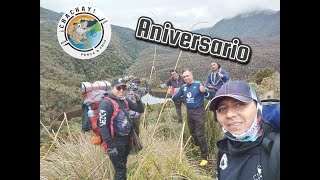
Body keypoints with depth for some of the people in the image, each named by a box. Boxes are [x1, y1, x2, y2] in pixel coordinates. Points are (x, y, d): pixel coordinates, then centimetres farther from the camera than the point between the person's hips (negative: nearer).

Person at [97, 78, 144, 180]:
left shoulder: (125, 100, 4)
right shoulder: (106, 103, -17)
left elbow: (141, 110, 12)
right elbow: (103, 126, -21)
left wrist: (138, 99, -7)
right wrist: (110, 145, -23)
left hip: (127, 140, 7)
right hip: (116, 142, -7)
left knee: (122, 167, 22)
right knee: (120, 170, -1)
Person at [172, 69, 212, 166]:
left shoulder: (198, 84, -14)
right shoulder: (183, 87, 2)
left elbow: (209, 96, -20)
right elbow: (175, 98, 12)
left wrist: (204, 91, -39)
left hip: (199, 111, -6)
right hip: (189, 112, 6)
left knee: (200, 134, -8)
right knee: (192, 132, 23)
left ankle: (204, 157, 1)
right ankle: (197, 145, 53)